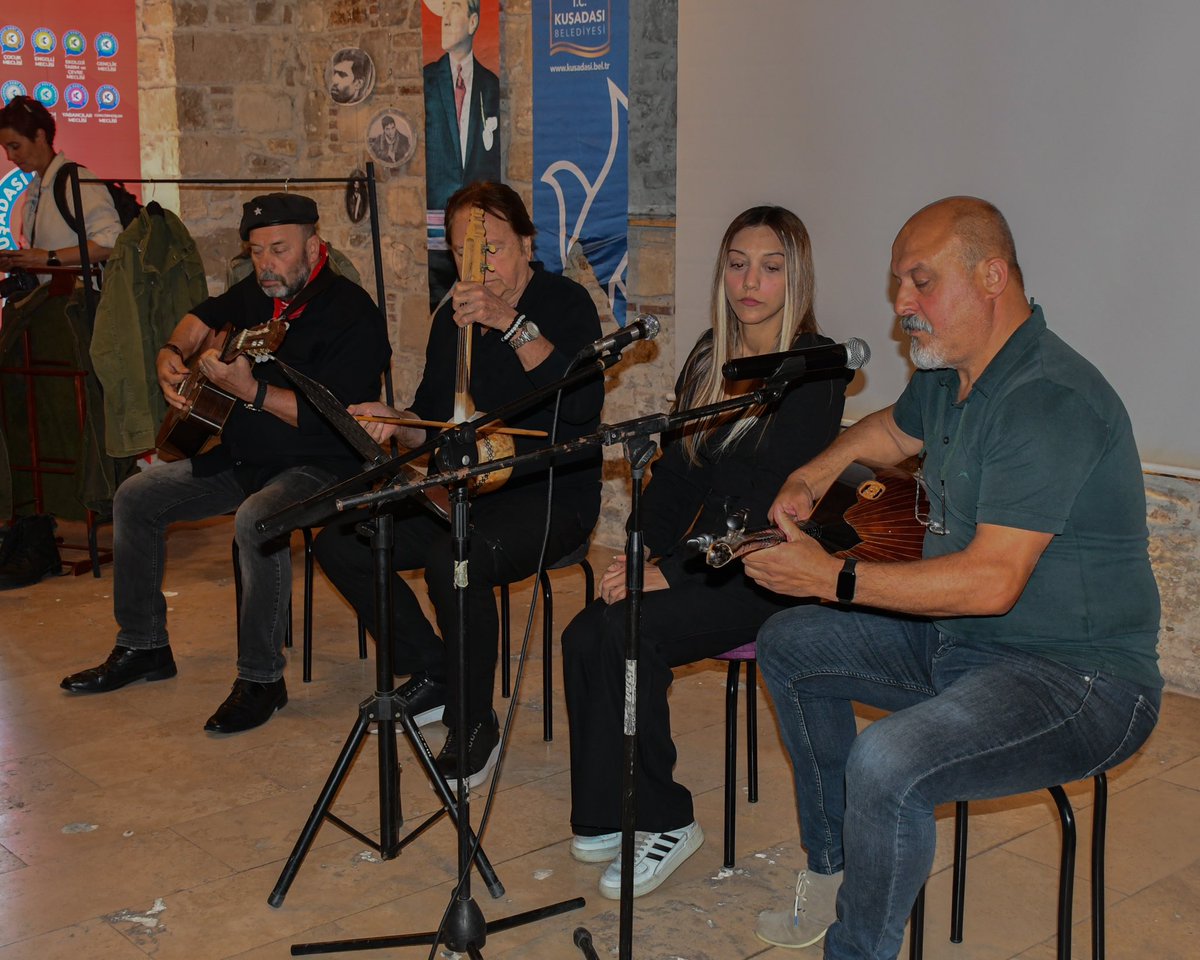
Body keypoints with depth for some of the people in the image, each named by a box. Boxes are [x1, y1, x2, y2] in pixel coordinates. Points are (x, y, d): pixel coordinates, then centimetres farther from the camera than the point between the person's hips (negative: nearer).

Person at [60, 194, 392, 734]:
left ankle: (262, 679, -22)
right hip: (240, 458, 9)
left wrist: (249, 390, -34)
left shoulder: (351, 314, -18)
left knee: (255, 519, -38)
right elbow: (204, 318, 29)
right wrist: (173, 357, 8)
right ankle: (143, 647, 19)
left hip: (319, 466, -9)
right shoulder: (256, 295, 7)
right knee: (135, 498, 8)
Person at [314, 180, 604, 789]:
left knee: (454, 557, -35)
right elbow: (433, 423, 17)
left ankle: (473, 726, -12)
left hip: (549, 495, -7)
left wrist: (511, 324, -30)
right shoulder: (452, 319, 12)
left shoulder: (565, 304, -7)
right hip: (464, 492, 7)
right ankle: (432, 676, 9)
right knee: (337, 539, -7)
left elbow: (582, 407, -26)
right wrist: (394, 422, -6)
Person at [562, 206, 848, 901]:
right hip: (703, 560, 7)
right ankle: (606, 816, -5)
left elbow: (782, 504, -18)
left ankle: (664, 822, -9)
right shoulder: (711, 356, 12)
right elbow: (677, 471, 12)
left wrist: (670, 573, -22)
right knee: (586, 635, -18)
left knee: (628, 632, -27)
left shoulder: (816, 368, -10)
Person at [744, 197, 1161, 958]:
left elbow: (991, 582, -31)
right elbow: (894, 430, 31)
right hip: (959, 637, 10)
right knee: (790, 645, 15)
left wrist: (833, 578, -25)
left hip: (1082, 677, -10)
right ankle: (833, 867, 23)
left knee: (887, 765, -34)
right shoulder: (946, 374, 6)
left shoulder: (1049, 402, -25)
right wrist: (815, 474, 11)